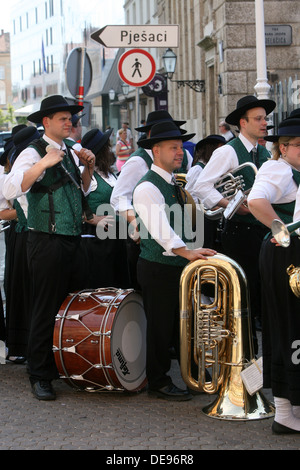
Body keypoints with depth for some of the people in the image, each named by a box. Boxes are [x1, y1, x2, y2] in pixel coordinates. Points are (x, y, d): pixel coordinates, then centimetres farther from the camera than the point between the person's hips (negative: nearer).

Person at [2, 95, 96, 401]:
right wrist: (45, 163, -30)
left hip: (73, 241, 8)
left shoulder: (69, 153, 14)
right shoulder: (34, 153, -10)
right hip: (47, 243, -8)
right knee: (47, 310, -3)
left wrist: (88, 166, 7)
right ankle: (40, 376, 6)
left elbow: (81, 189, 26)